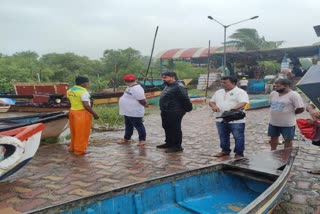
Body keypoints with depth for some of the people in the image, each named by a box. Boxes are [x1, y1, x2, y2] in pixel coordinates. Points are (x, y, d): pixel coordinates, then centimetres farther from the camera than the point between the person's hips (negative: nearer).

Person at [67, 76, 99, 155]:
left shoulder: (70, 90, 6)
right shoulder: (83, 92, -19)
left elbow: (72, 101, 11)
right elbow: (86, 105, -23)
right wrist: (94, 114, -16)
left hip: (72, 111, 8)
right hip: (82, 113, -8)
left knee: (75, 131, 20)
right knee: (82, 133, 5)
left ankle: (72, 147, 32)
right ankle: (80, 150, 14)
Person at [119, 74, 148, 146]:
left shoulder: (137, 89, -24)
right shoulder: (130, 87, 9)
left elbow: (142, 100, -25)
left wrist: (145, 104, -9)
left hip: (135, 113, -10)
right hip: (128, 112, 10)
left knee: (139, 126, 2)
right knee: (128, 126, 21)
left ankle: (142, 140, 14)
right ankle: (127, 139, 34)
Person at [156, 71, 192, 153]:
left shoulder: (179, 87, -19)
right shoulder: (168, 86, 14)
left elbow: (185, 99, -19)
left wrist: (187, 109, -13)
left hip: (174, 113, -10)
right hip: (166, 112, 10)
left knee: (175, 129, -2)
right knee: (167, 128, 19)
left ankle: (177, 146, 8)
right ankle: (169, 143, 34)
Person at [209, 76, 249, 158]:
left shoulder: (240, 92, -7)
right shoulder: (219, 92, 15)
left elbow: (243, 103, -20)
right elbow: (211, 101, 18)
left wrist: (234, 108, -37)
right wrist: (214, 106, -6)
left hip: (236, 120, -6)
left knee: (238, 137, -1)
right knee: (223, 136, 15)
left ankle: (239, 153, 9)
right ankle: (225, 151, 29)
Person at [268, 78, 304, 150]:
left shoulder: (293, 95, -16)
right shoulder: (273, 94, 4)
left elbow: (301, 109, -15)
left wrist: (290, 113, -3)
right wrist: (276, 113, 8)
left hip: (287, 124, -6)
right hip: (273, 122, 7)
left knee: (288, 140, 8)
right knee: (273, 138, 18)